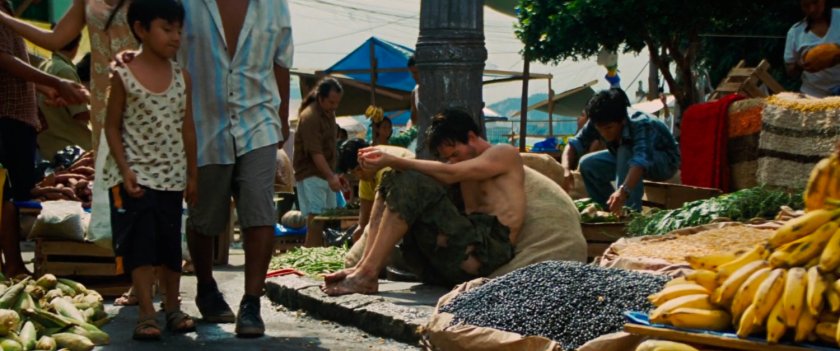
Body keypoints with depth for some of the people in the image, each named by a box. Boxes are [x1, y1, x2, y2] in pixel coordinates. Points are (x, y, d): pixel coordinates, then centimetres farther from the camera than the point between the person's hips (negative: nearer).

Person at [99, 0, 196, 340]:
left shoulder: (182, 77, 4)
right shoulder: (123, 76, -7)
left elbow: (187, 128, 8)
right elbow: (112, 126, -3)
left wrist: (192, 175, 8)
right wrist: (125, 170, -12)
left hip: (172, 177, 4)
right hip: (135, 176, -4)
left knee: (171, 245, 10)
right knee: (140, 246, -6)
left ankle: (173, 308, 22)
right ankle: (146, 314, -3)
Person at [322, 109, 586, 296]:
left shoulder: (505, 154, 8)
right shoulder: (468, 178, 31)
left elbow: (448, 174, -8)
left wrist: (393, 160, -10)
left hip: (485, 252, -8)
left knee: (409, 183, -20)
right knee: (393, 182, 7)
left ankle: (367, 273, -26)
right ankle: (363, 266, -14)